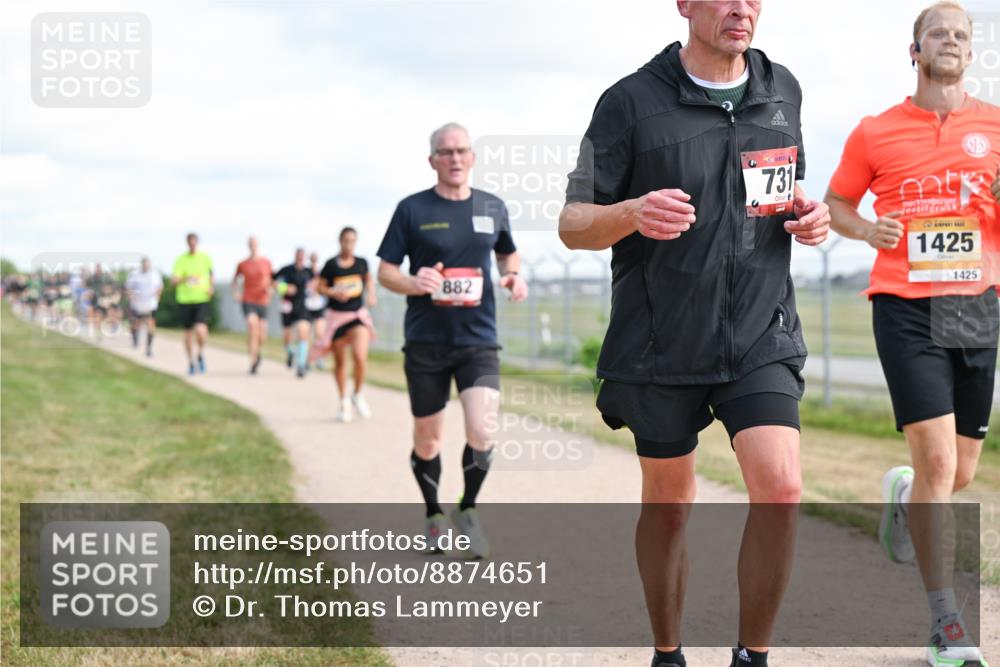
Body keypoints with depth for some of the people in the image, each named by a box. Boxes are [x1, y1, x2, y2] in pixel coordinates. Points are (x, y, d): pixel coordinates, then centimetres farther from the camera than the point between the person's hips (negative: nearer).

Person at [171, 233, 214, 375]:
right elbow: (173, 280, -12)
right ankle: (191, 362, 26)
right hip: (185, 300, 1)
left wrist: (211, 287, 11)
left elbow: (210, 272, 24)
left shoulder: (205, 258, 2)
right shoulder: (181, 260, -3)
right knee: (188, 332, 9)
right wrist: (184, 279, -31)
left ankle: (201, 354, 9)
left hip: (202, 300, -1)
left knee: (200, 330, -19)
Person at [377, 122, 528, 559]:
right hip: (425, 343, -1)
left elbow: (508, 252, 24)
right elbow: (385, 272, 1)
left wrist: (513, 275, 1)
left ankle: (467, 511, 10)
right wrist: (413, 284, -21)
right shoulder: (412, 209, -2)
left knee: (481, 432, -15)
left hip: (479, 341, 1)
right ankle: (434, 516, 32)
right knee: (427, 440, 9)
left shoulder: (492, 208, 5)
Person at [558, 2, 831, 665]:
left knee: (780, 489, -15)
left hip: (761, 336, 2)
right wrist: (634, 213, -26)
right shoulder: (632, 101, -6)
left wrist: (808, 215, 1)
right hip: (660, 344, -2)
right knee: (668, 504, 10)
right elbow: (573, 224, -4)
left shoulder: (783, 91, 8)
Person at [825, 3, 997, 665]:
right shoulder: (875, 132, 5)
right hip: (907, 309, -3)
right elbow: (837, 205, 17)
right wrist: (869, 230, -5)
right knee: (938, 461, -14)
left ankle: (904, 493, 46)